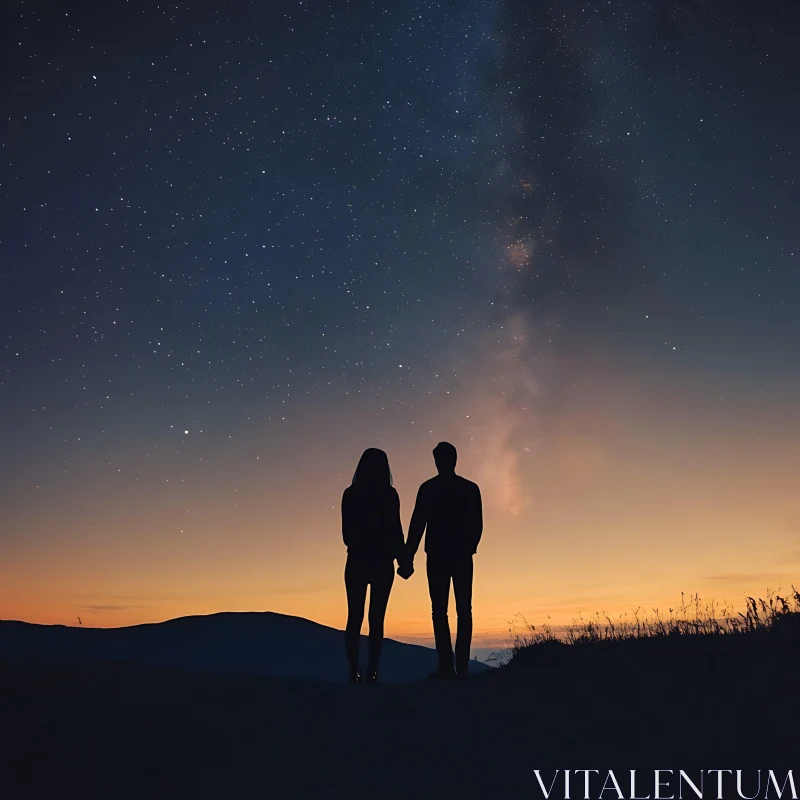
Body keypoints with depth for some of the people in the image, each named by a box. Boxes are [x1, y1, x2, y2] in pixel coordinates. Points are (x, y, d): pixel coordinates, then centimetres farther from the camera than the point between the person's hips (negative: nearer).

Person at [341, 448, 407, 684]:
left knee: (355, 617, 5)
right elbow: (395, 530, -6)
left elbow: (347, 532, 9)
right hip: (382, 562, -2)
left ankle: (354, 672, 1)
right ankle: (372, 672, -1)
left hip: (357, 561, 2)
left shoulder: (350, 494, 2)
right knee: (376, 618, 2)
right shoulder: (389, 494, -6)